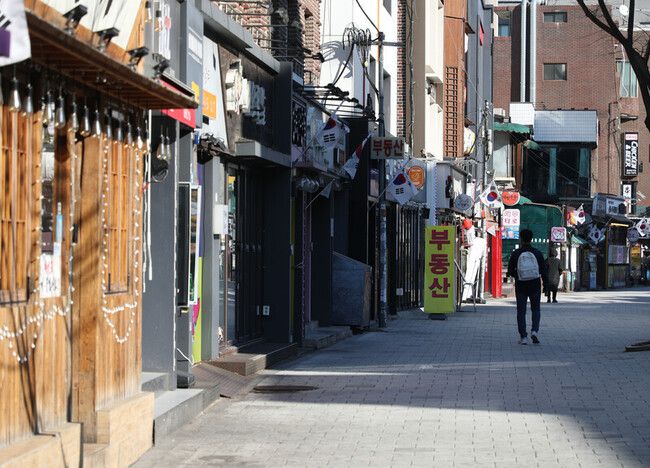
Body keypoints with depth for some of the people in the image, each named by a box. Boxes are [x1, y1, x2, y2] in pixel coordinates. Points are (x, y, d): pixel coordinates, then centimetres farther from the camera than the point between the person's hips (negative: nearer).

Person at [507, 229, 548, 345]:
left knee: (521, 311, 6)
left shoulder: (515, 254, -5)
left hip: (520, 286, -1)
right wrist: (546, 286, 6)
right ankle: (535, 330, -6)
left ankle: (523, 337, 1)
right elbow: (543, 271, -3)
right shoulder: (537, 253, -3)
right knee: (535, 309, 15)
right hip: (535, 286, 1)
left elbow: (510, 271, -2)